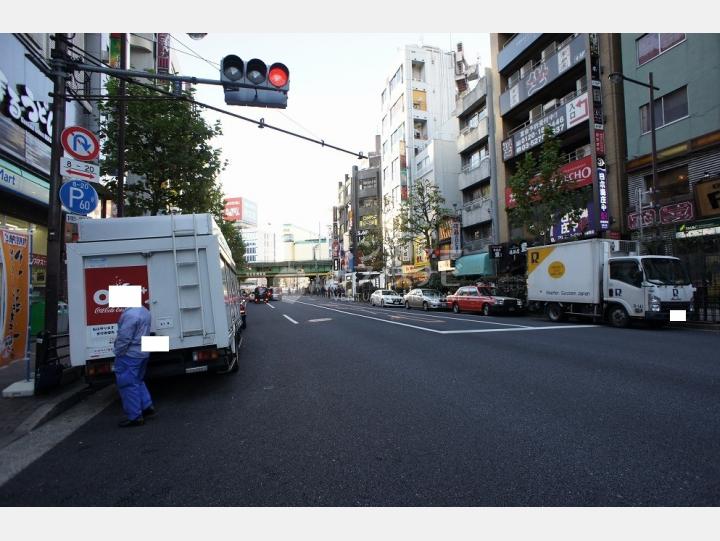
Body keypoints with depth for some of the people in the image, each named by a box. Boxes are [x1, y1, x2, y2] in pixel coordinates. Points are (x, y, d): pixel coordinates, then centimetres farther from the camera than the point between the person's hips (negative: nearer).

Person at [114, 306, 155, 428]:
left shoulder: (130, 314, -22)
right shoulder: (144, 311, 9)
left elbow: (124, 338, -22)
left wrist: (118, 353, -8)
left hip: (129, 355, -9)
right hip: (143, 353, 9)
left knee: (128, 385, 1)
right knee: (138, 381, 22)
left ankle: (135, 417, 7)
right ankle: (147, 407, 22)